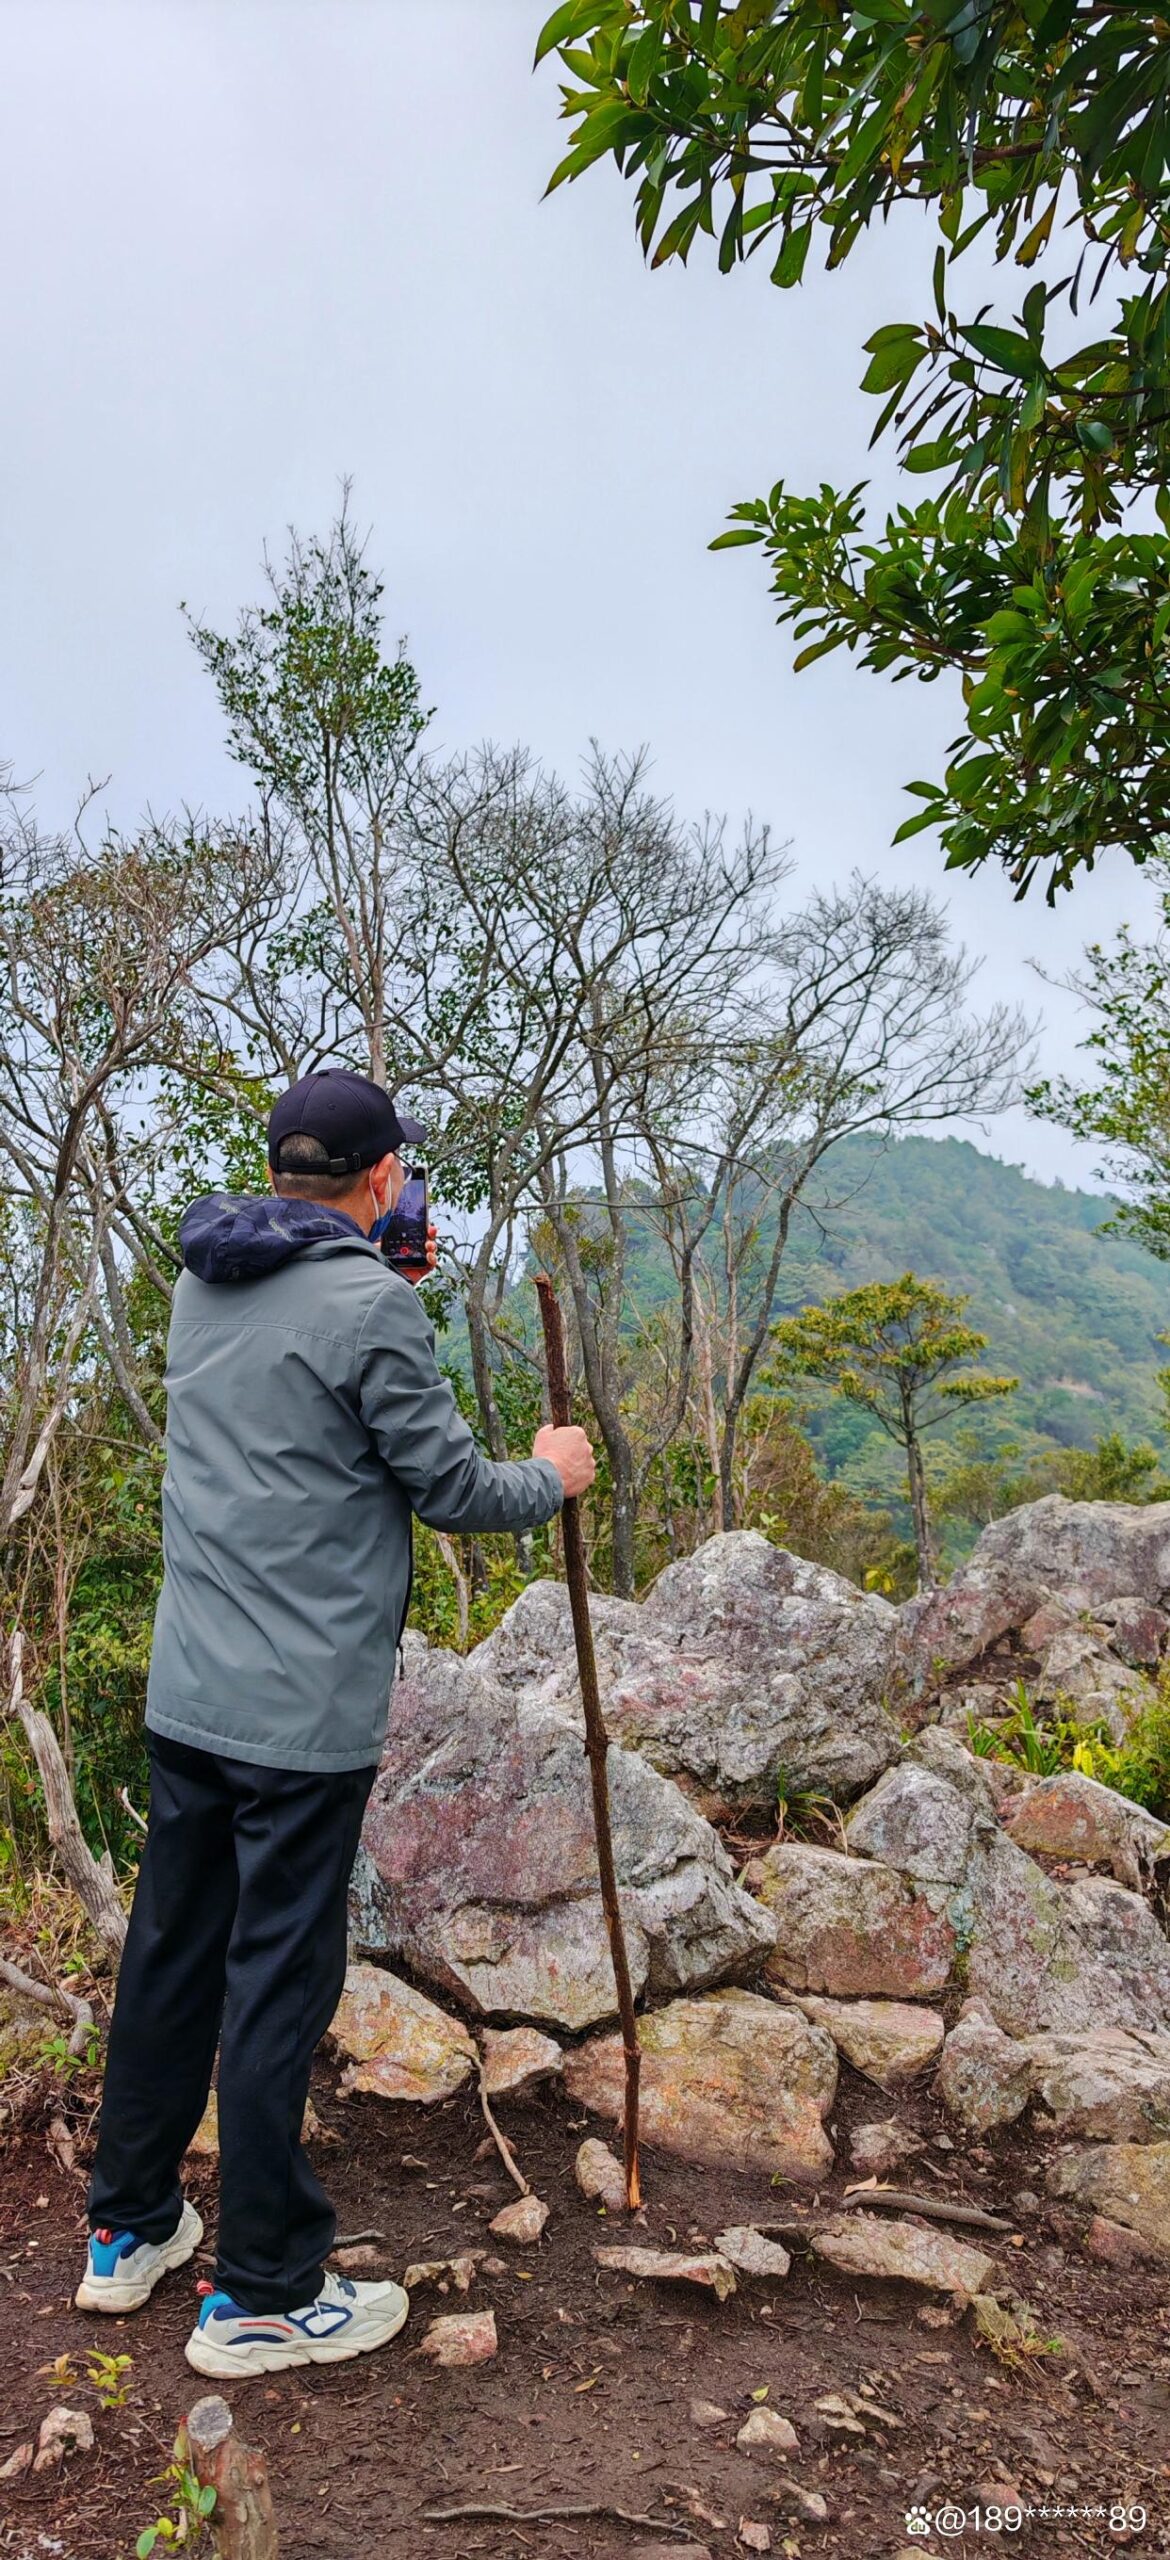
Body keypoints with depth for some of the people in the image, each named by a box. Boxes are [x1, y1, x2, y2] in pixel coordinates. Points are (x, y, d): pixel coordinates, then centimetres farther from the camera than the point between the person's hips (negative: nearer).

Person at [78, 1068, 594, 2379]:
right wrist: (551, 1474, 8)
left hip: (185, 1693, 8)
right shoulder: (369, 1306, -16)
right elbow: (449, 1486, -10)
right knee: (278, 1986, 5)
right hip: (304, 1714, -7)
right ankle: (262, 2296, 20)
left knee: (169, 1956, 19)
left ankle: (127, 2231, 36)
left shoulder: (202, 1287, 7)